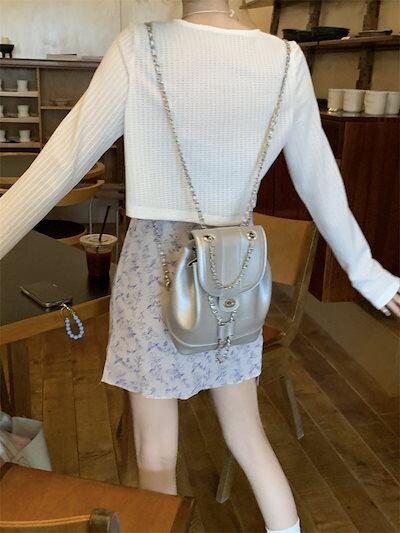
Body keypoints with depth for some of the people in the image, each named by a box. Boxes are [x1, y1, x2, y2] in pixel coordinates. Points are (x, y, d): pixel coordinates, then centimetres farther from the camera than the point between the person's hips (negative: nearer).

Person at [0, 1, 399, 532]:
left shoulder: (140, 48, -15)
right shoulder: (286, 61, -5)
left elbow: (57, 168, -17)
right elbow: (322, 186, 2)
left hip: (156, 275, -3)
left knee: (157, 461, 14)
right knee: (248, 437, 23)